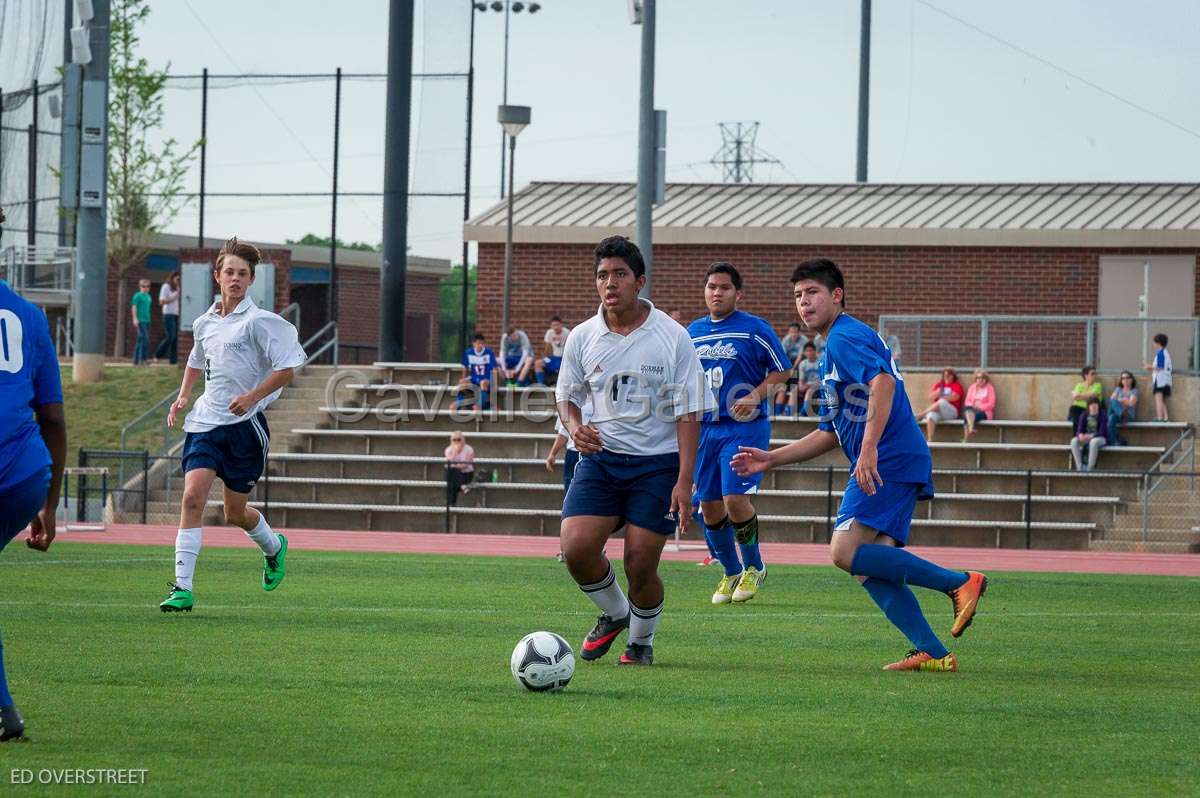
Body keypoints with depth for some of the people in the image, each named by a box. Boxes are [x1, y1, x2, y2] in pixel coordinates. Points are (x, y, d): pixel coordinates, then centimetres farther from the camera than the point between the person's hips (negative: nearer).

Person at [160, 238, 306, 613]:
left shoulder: (259, 321, -8)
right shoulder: (203, 324, 10)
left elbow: (285, 369, -10)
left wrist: (252, 396, -22)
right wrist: (182, 397, 15)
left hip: (245, 424, -4)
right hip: (205, 422, 4)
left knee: (235, 513, 7)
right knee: (192, 495, -16)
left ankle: (274, 546, 43)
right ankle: (182, 588, -17)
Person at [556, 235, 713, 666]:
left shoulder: (673, 337, -7)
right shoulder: (582, 337, 2)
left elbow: (688, 413, -6)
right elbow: (567, 395, 15)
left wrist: (684, 481, -13)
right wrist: (574, 427, -9)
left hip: (657, 461, -3)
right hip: (600, 456, 3)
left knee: (640, 566, -6)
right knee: (576, 548, -14)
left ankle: (642, 640, 23)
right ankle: (614, 614, 17)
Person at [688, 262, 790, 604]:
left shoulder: (754, 329, -4)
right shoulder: (692, 332, 12)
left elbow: (782, 370, -1)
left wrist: (756, 396, -14)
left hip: (744, 428, -6)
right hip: (704, 429, 6)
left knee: (735, 498, -17)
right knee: (709, 506, 5)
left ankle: (754, 568, 5)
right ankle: (731, 573, 22)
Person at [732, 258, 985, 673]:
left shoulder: (845, 337, -5)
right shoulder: (833, 350, 27)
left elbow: (883, 381, -24)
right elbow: (830, 433, 32)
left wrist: (868, 448, -32)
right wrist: (771, 459, 27)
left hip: (888, 462, -10)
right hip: (900, 465, 10)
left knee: (847, 552, -16)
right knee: (870, 568, 4)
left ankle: (959, 582, -16)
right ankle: (933, 653, -2)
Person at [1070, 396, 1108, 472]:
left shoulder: (1102, 416, -9)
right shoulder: (1084, 416, 3)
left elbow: (1102, 432, -17)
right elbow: (1079, 429, -3)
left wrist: (1091, 436, -29)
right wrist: (1080, 435, -28)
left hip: (1099, 438, -4)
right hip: (1086, 438, 4)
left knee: (1094, 442, -41)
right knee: (1074, 441, -26)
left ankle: (1090, 468, -34)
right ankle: (1079, 467, -26)